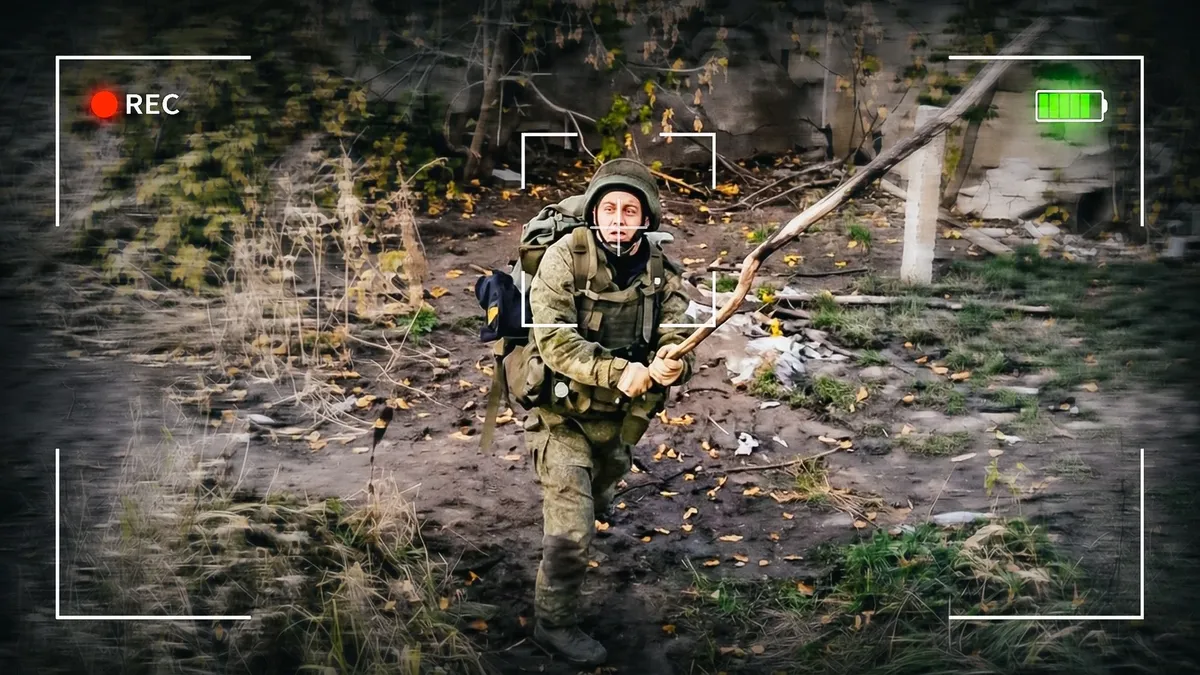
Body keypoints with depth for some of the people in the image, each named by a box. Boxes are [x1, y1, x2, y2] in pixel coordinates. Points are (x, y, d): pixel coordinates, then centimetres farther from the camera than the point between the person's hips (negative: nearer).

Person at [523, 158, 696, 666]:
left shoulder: (662, 272, -8)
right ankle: (554, 623, 10)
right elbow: (554, 339, -27)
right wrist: (616, 371, -40)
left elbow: (676, 338, -14)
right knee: (571, 530, -9)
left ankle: (594, 503, 68)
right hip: (564, 414, -5)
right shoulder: (565, 259, -21)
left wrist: (673, 364, -39)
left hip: (621, 416, 5)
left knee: (603, 486, 33)